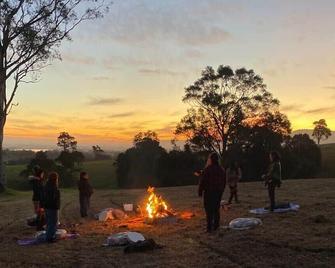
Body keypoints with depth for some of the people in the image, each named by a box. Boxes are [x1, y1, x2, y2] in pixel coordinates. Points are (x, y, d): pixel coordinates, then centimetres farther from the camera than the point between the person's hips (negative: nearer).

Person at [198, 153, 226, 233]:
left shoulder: (207, 169, -14)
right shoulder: (221, 170, 7)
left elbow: (202, 182, -15)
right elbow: (224, 182, 12)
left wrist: (200, 191, -6)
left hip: (209, 192, -6)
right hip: (218, 193, 6)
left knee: (209, 210, -1)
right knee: (216, 209, 15)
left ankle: (209, 227, -1)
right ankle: (216, 226, 20)